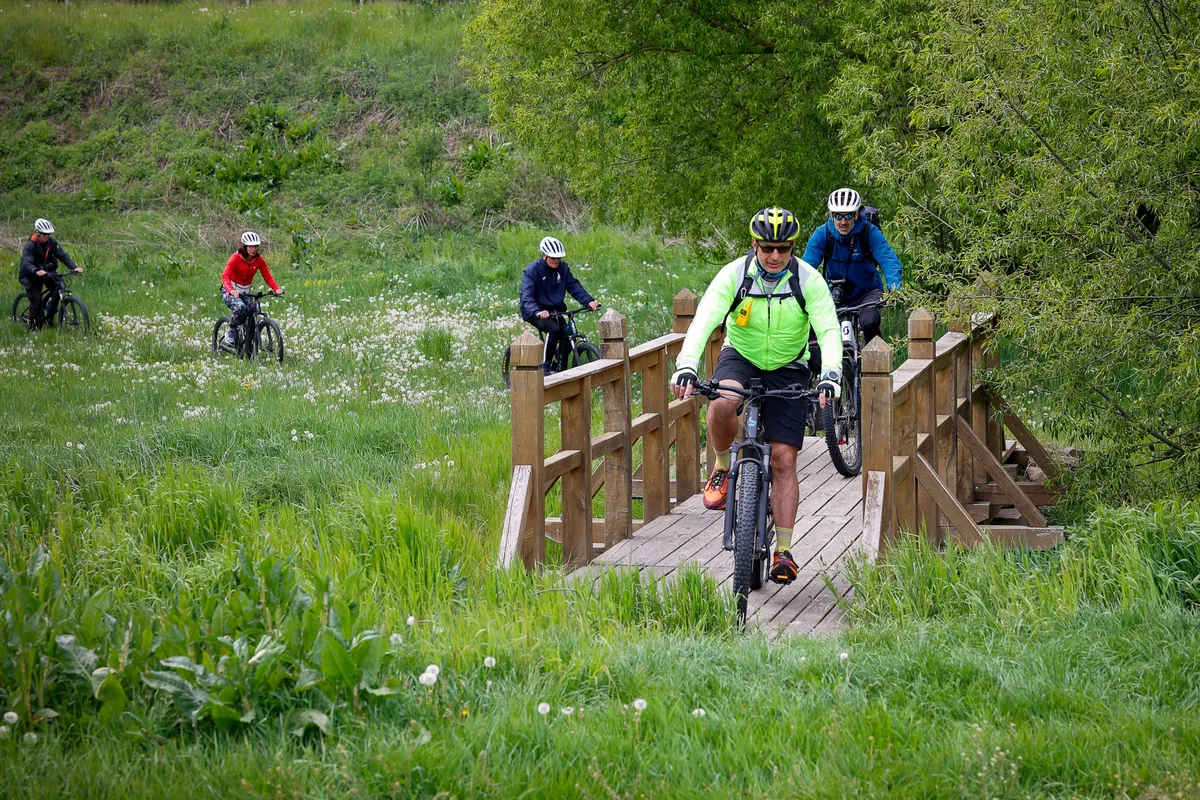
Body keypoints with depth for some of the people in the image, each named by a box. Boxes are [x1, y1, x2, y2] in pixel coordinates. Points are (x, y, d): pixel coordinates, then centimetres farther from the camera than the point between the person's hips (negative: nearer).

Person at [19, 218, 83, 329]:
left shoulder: (52, 242, -10)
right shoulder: (30, 245, -23)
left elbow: (63, 255, -16)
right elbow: (27, 263, -36)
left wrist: (74, 267, -33)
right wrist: (37, 272, -57)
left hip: (47, 271, 4)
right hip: (32, 274, -4)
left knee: (57, 290, -17)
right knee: (36, 299, -17)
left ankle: (48, 319, 0)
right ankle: (33, 324, 3)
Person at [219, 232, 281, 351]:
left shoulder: (259, 260, -5)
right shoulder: (236, 258, -19)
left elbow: (268, 277, -5)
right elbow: (225, 276, -28)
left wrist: (276, 289, -25)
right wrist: (232, 291, -47)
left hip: (245, 292, 5)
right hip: (230, 291, -5)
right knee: (240, 307, -34)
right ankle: (229, 338, -19)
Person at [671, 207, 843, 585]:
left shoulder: (809, 281, -16)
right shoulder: (735, 274, -17)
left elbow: (829, 330, -23)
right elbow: (704, 320, -27)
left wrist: (830, 375, -41)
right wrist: (686, 367, -43)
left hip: (788, 370, 0)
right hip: (740, 358, 0)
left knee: (783, 459, -7)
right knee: (723, 403, -36)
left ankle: (783, 551, -2)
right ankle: (722, 469, -7)